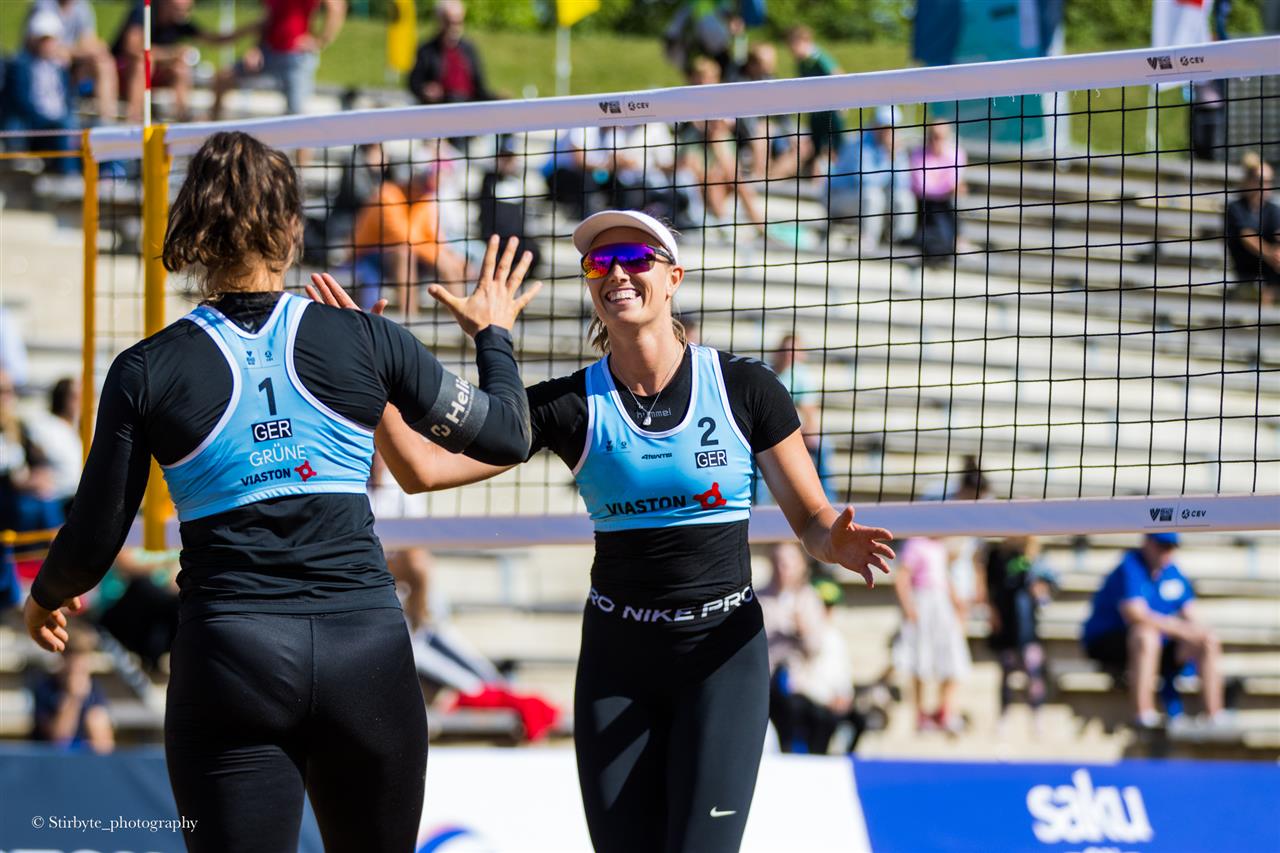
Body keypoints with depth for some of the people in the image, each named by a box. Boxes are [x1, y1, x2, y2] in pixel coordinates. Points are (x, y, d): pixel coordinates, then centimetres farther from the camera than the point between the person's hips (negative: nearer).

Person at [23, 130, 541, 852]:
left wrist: (47, 598, 27)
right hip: (366, 648, 1)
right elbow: (507, 436, 12)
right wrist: (493, 334, 31)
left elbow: (95, 540, 4)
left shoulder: (146, 373, -2)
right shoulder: (365, 340, 1)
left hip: (229, 655, -1)